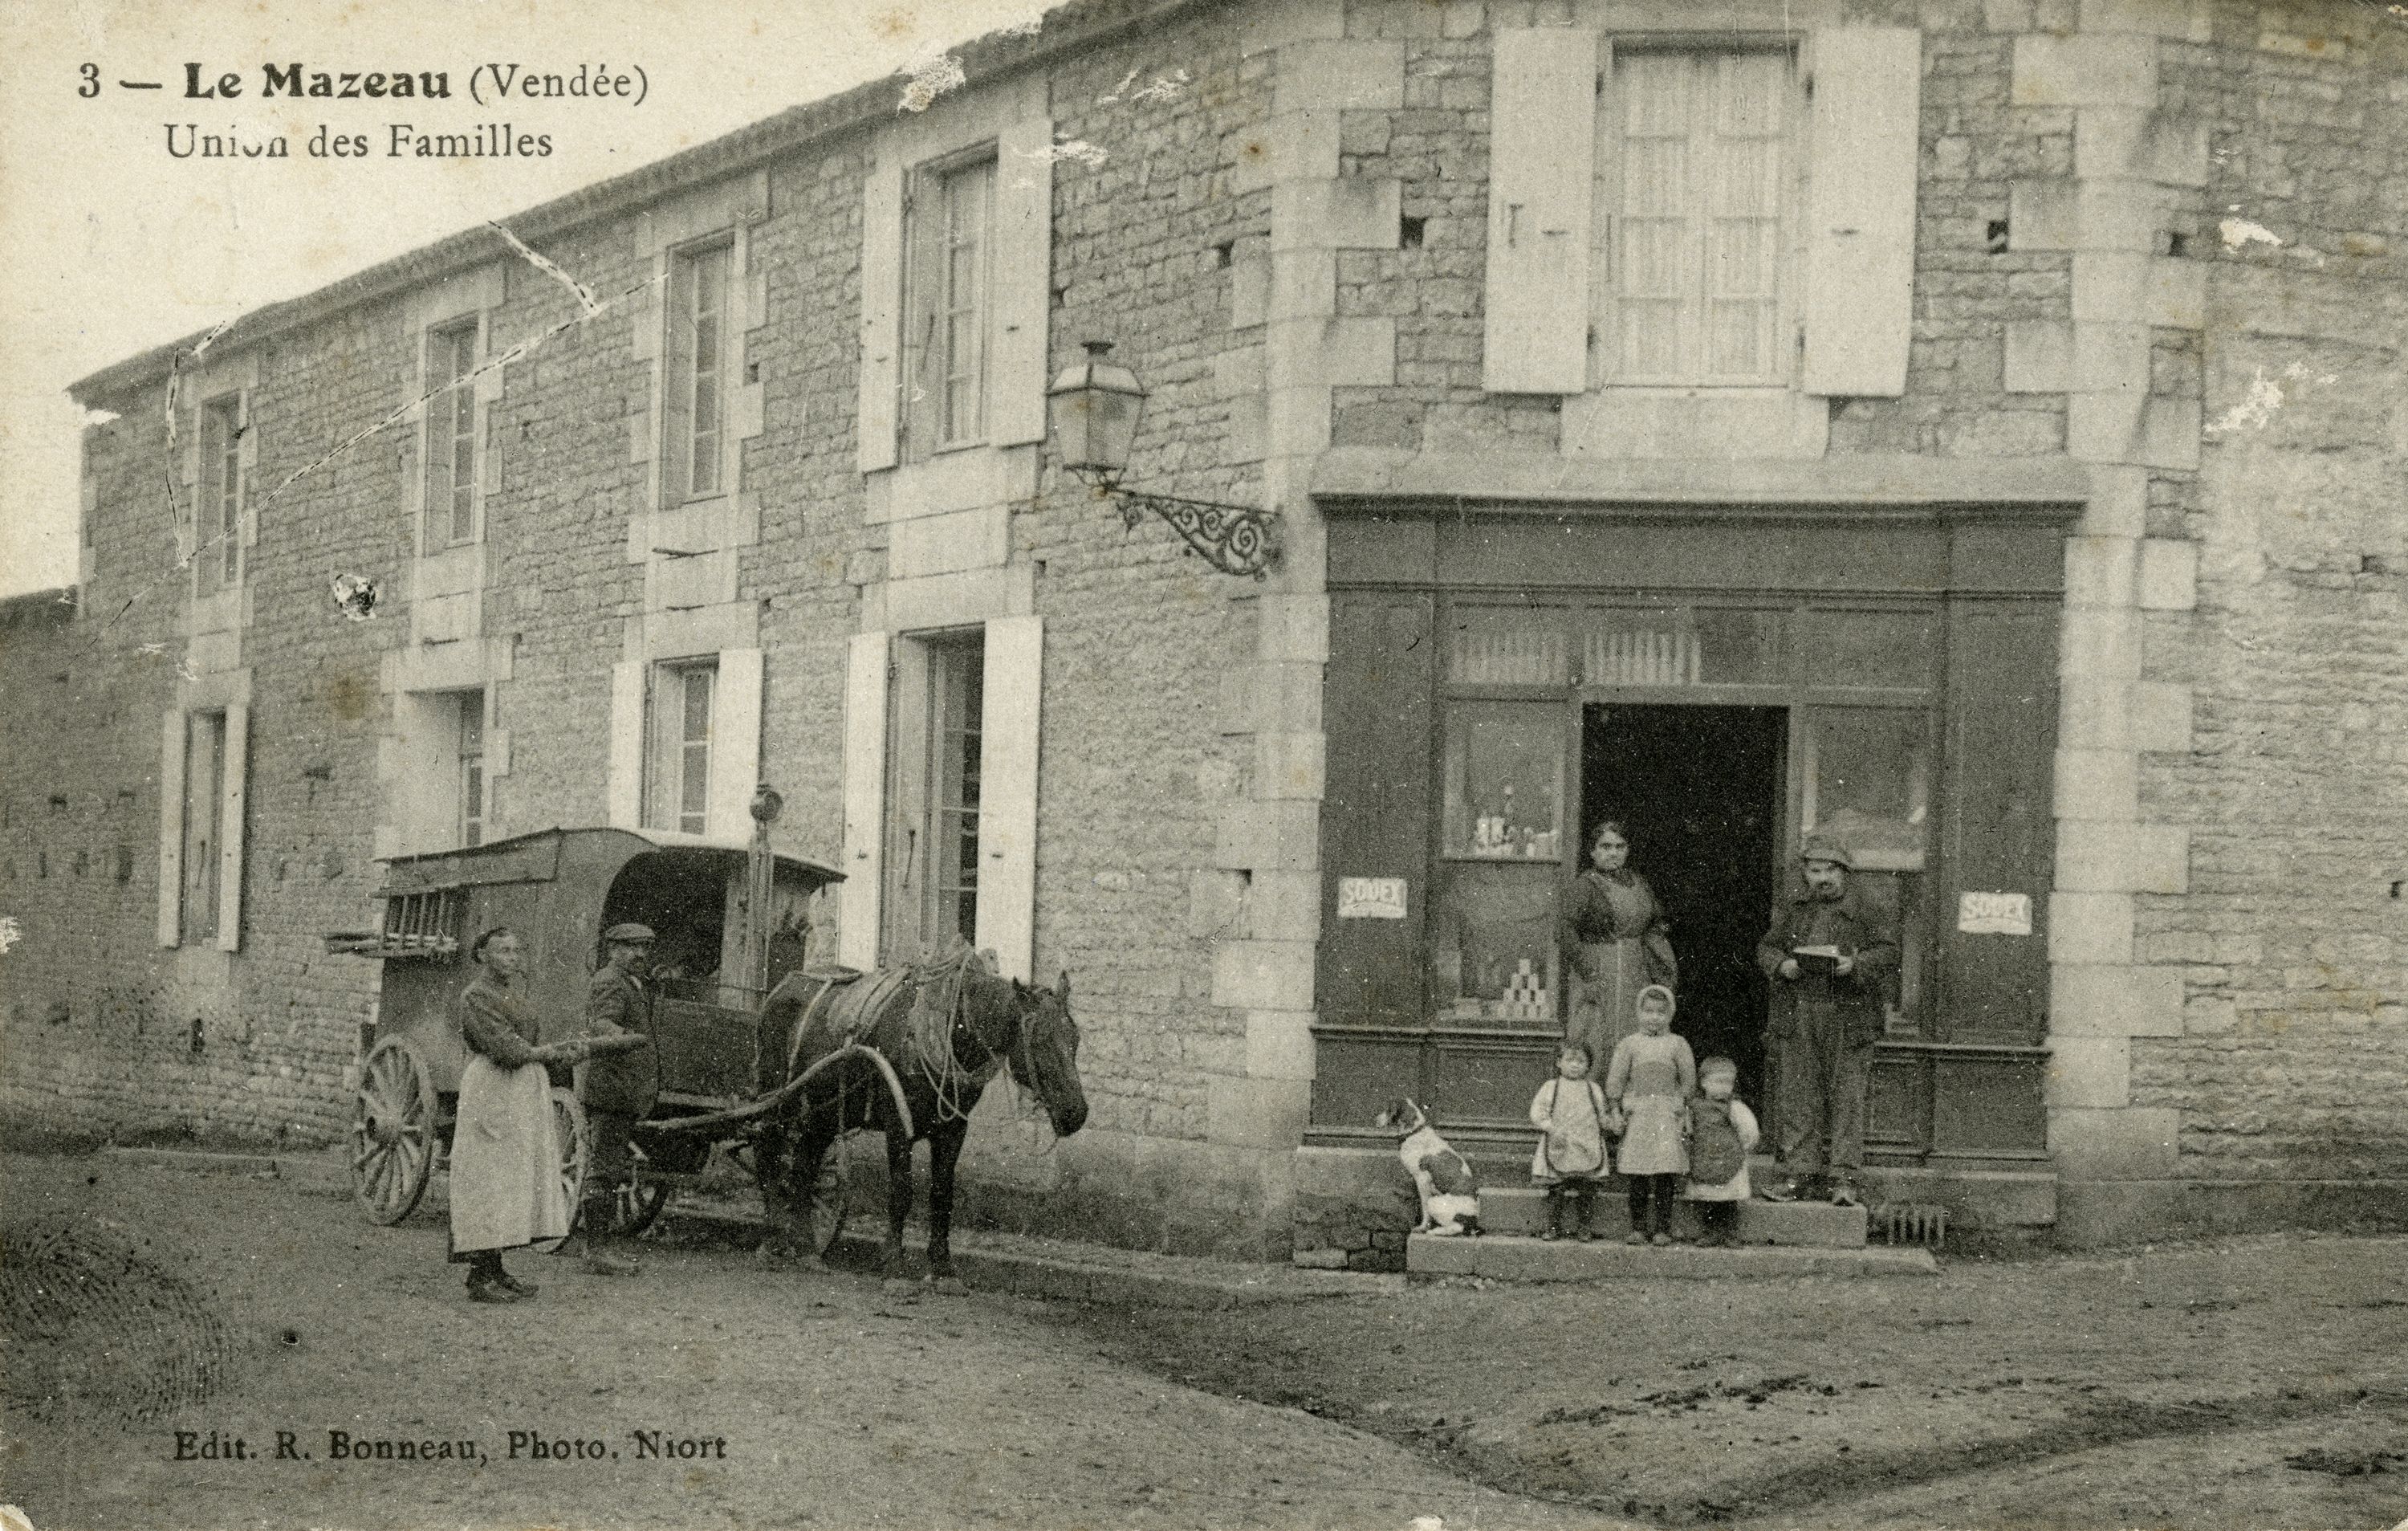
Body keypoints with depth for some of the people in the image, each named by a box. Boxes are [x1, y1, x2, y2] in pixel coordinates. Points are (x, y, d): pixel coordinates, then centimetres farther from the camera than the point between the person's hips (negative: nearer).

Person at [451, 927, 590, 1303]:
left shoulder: (516, 993, 18)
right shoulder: (476, 996, -9)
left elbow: (529, 1046, 11)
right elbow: (503, 1048, -18)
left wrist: (560, 1049, -8)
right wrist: (553, 1052, -10)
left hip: (525, 1094, 9)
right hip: (492, 1092, -9)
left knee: (514, 1182, 7)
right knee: (490, 1181, -9)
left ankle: (494, 1270, 11)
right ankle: (480, 1278, -8)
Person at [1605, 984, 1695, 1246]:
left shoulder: (1677, 1044, 6)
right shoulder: (1629, 1044, 5)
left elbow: (1688, 1079, 9)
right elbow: (1615, 1079, 5)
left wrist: (1682, 1106, 7)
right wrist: (1617, 1109, 2)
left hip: (1667, 1115, 0)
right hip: (1637, 1113, 0)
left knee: (1666, 1176, -4)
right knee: (1637, 1178, 1)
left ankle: (1662, 1229, 2)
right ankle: (1638, 1228, 8)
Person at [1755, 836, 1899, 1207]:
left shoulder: (1861, 912, 3)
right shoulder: (1793, 912, 14)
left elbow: (1889, 952, -1)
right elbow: (1765, 948, 15)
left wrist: (1855, 964, -17)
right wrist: (1782, 965, -6)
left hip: (1848, 1019, -3)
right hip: (1798, 1018, 3)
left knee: (1846, 1098, -3)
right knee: (1798, 1097, 3)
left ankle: (1845, 1178, -1)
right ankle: (1799, 1173, 9)